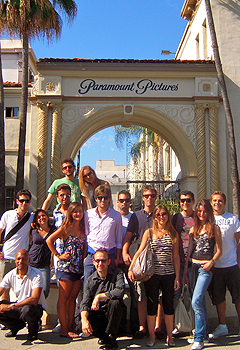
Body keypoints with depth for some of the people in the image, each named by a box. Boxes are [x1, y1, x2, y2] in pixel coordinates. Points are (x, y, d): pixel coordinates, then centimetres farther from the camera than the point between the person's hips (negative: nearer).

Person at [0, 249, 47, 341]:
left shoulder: (36, 275, -20)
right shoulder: (10, 275, -4)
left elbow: (34, 299, -29)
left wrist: (11, 306, -33)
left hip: (35, 307, -5)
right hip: (18, 305, 5)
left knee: (27, 309, -38)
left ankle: (33, 330, -3)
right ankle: (17, 326, 10)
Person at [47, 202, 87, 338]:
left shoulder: (83, 229, 10)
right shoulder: (66, 228, -6)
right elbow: (49, 240, -10)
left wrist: (84, 257, 5)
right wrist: (59, 255, -7)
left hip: (79, 268, 6)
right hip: (66, 266, -6)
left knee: (73, 298, 11)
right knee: (63, 298, 0)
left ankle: (70, 326, 19)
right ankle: (64, 329, 5)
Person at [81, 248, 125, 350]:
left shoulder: (117, 274, -6)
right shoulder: (90, 280, 0)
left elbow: (120, 292, -27)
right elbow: (85, 303, -9)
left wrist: (99, 296, -23)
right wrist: (84, 320, -28)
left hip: (114, 314, -2)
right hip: (97, 314, 2)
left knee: (114, 302, -33)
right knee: (83, 325, -26)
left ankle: (111, 339, -14)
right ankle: (104, 336, 7)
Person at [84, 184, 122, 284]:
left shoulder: (116, 215, 4)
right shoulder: (88, 214, 6)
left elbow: (119, 240, 8)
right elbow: (85, 236, 11)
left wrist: (117, 258, 5)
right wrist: (84, 255, 6)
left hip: (110, 255, 0)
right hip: (91, 254, 1)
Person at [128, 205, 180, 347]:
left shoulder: (173, 234, 6)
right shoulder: (149, 232, 3)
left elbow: (176, 256, 7)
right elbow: (139, 252, -1)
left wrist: (177, 277, 3)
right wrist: (131, 268, -12)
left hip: (169, 274, 1)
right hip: (152, 274, -1)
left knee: (169, 305, 7)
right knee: (152, 305, 5)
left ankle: (170, 336, 21)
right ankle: (152, 336, 19)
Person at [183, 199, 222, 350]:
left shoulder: (214, 228, 0)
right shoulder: (194, 228, 14)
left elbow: (219, 250, -1)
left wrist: (211, 263, -17)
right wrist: (185, 270, 11)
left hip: (206, 267, -5)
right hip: (194, 266, 6)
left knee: (196, 301, -15)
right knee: (201, 301, 12)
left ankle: (199, 338, -8)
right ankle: (204, 333, 24)